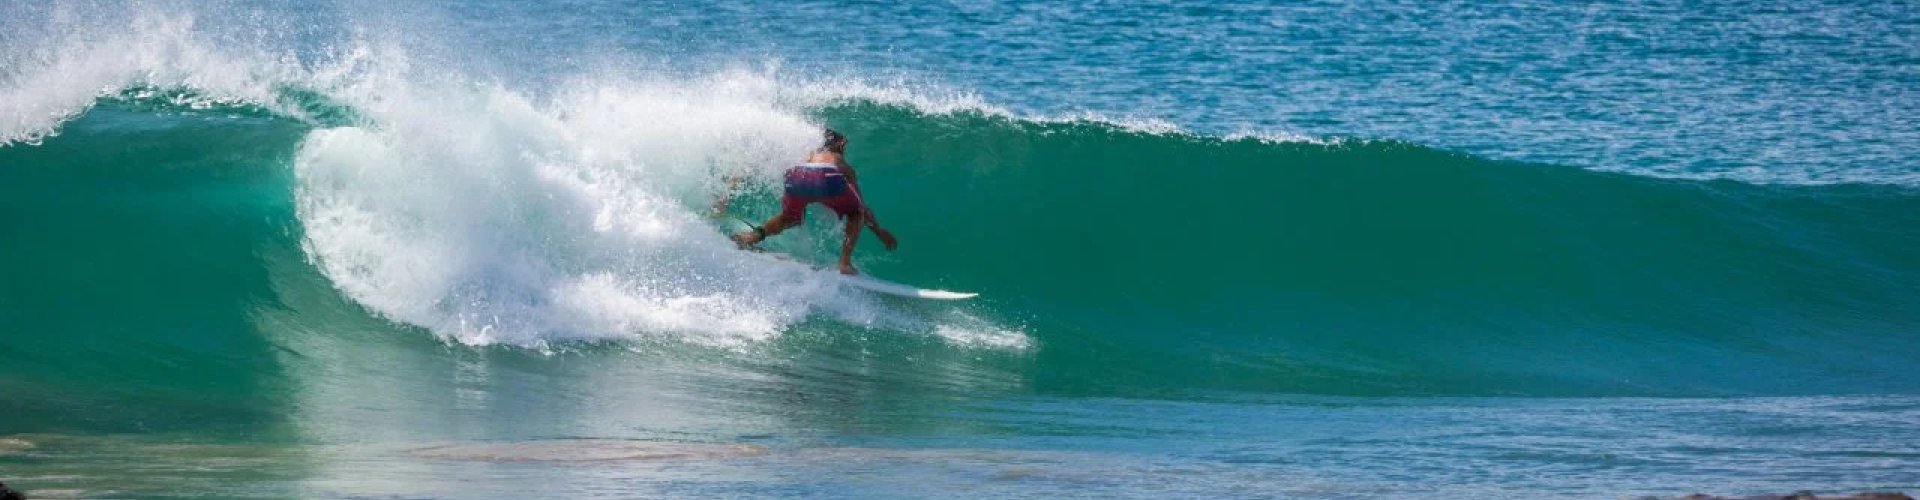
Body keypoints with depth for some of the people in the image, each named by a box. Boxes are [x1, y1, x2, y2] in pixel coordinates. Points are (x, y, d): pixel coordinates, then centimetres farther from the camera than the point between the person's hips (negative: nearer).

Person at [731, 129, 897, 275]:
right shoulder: (840, 162, 34)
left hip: (797, 177, 3)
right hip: (828, 178, -3)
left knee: (790, 217, 32)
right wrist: (879, 231, 47)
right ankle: (845, 262, 9)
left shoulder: (810, 156, 40)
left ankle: (758, 234, 4)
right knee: (856, 213, 25)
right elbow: (862, 206, 36)